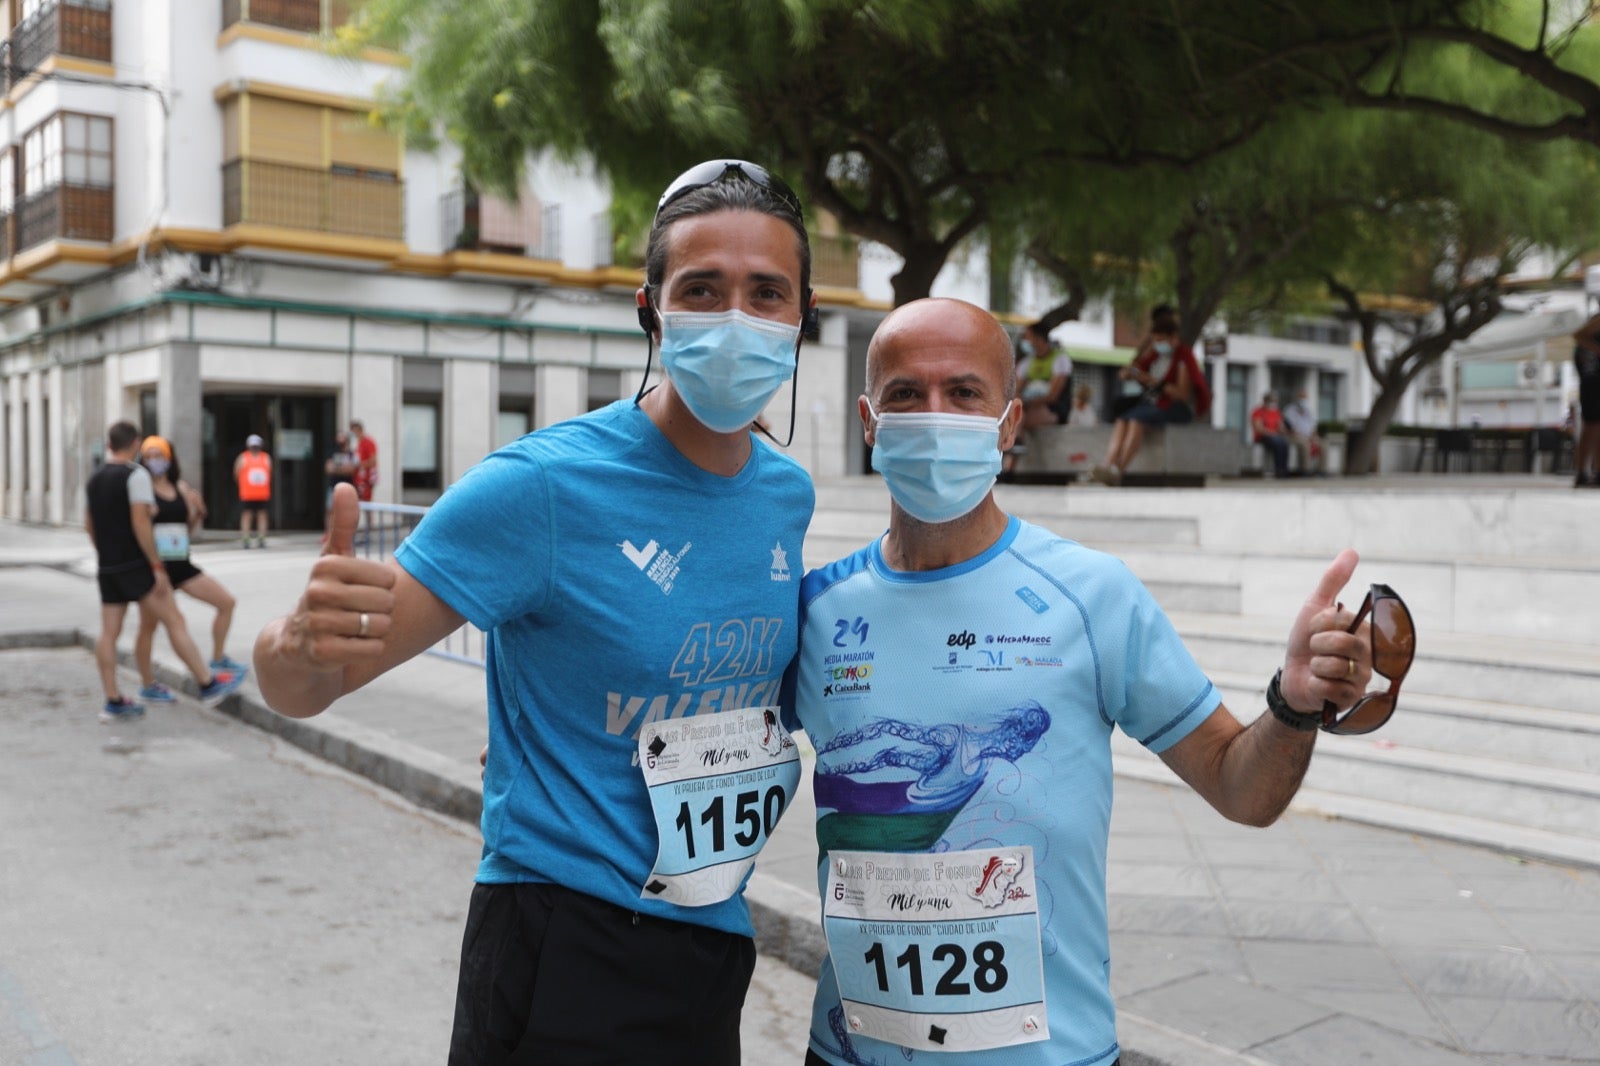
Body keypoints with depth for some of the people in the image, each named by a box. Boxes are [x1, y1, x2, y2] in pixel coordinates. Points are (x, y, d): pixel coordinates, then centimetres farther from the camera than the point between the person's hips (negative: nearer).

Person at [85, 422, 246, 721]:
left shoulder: (94, 480, 13)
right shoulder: (136, 475, -12)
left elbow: (89, 524, 21)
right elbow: (140, 523, -19)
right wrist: (157, 566, -17)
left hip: (107, 566, 8)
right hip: (135, 564, -8)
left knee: (109, 632, 6)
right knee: (175, 621, -3)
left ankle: (114, 702, 9)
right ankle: (209, 684, 0)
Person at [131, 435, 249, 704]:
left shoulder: (181, 488, 9)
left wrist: (198, 513, -2)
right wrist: (146, 515, -27)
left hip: (181, 564, 6)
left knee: (227, 602, 2)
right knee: (148, 625, 5)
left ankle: (218, 659, 16)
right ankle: (148, 686, 17)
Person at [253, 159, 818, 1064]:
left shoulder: (789, 494, 0)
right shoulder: (542, 487, -19)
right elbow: (294, 687, -17)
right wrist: (306, 643, -40)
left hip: (717, 946, 6)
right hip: (565, 948, -6)